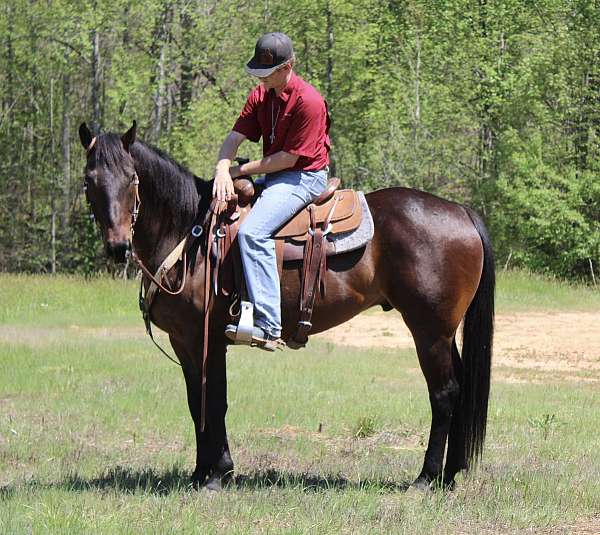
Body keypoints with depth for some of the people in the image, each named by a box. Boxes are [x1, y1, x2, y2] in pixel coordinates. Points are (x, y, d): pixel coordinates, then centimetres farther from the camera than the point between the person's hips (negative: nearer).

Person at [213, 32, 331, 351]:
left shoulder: (308, 101, -18)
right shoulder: (261, 95, 8)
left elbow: (288, 158, -18)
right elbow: (235, 137, 2)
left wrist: (242, 170, -12)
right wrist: (223, 170, -19)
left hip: (304, 178, -10)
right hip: (272, 176, 10)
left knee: (252, 231, -31)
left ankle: (268, 326, -37)